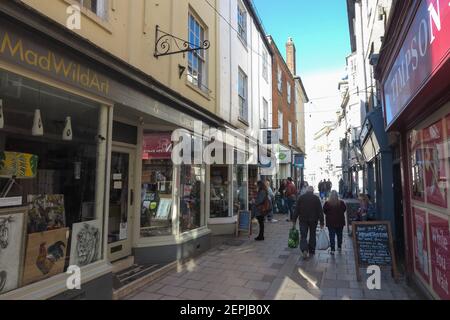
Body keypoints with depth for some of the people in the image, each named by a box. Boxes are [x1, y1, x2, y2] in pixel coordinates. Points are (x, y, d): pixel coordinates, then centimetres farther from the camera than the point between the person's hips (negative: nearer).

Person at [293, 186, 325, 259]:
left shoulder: (301, 198, 0)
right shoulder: (316, 198, -2)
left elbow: (296, 210, 0)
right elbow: (320, 211, -3)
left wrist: (294, 220, 6)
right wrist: (321, 222, 0)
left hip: (303, 220, 0)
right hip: (313, 220, 0)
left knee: (303, 236, 2)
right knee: (312, 235, 14)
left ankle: (304, 250, -18)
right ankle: (311, 251, 21)